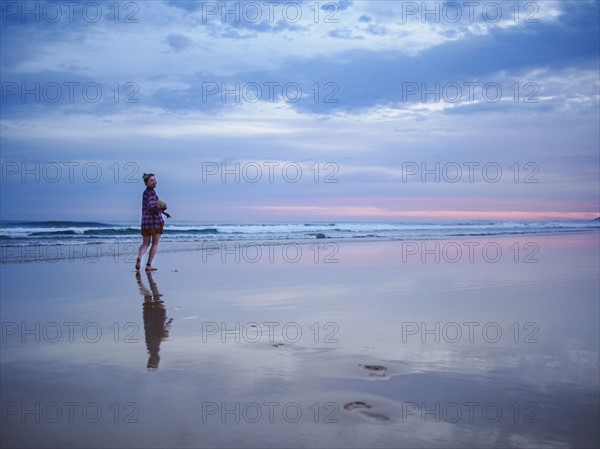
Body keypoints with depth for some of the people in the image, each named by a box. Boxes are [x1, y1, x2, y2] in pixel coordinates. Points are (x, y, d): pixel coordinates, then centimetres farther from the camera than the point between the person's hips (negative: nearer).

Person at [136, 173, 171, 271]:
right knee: (155, 244, 8)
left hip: (145, 222, 7)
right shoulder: (151, 193, -13)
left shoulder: (145, 192, 14)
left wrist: (163, 212, 28)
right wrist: (163, 208, -11)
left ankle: (139, 257, -13)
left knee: (145, 243, 16)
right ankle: (149, 265, 8)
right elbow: (151, 207, -26)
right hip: (155, 221, -7)